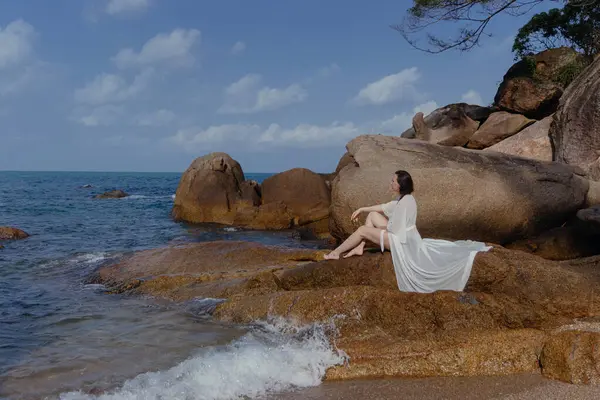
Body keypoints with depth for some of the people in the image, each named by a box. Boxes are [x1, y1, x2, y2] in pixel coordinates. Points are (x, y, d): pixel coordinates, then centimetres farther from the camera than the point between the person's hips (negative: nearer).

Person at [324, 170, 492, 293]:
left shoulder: (406, 202, -25)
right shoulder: (402, 198, 6)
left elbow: (395, 230, -24)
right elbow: (385, 207, 19)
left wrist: (383, 227, -3)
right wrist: (362, 209, 19)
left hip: (401, 241, -10)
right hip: (401, 235, 10)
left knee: (362, 230, -10)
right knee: (372, 215, 13)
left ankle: (336, 253, 3)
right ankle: (359, 248, 9)